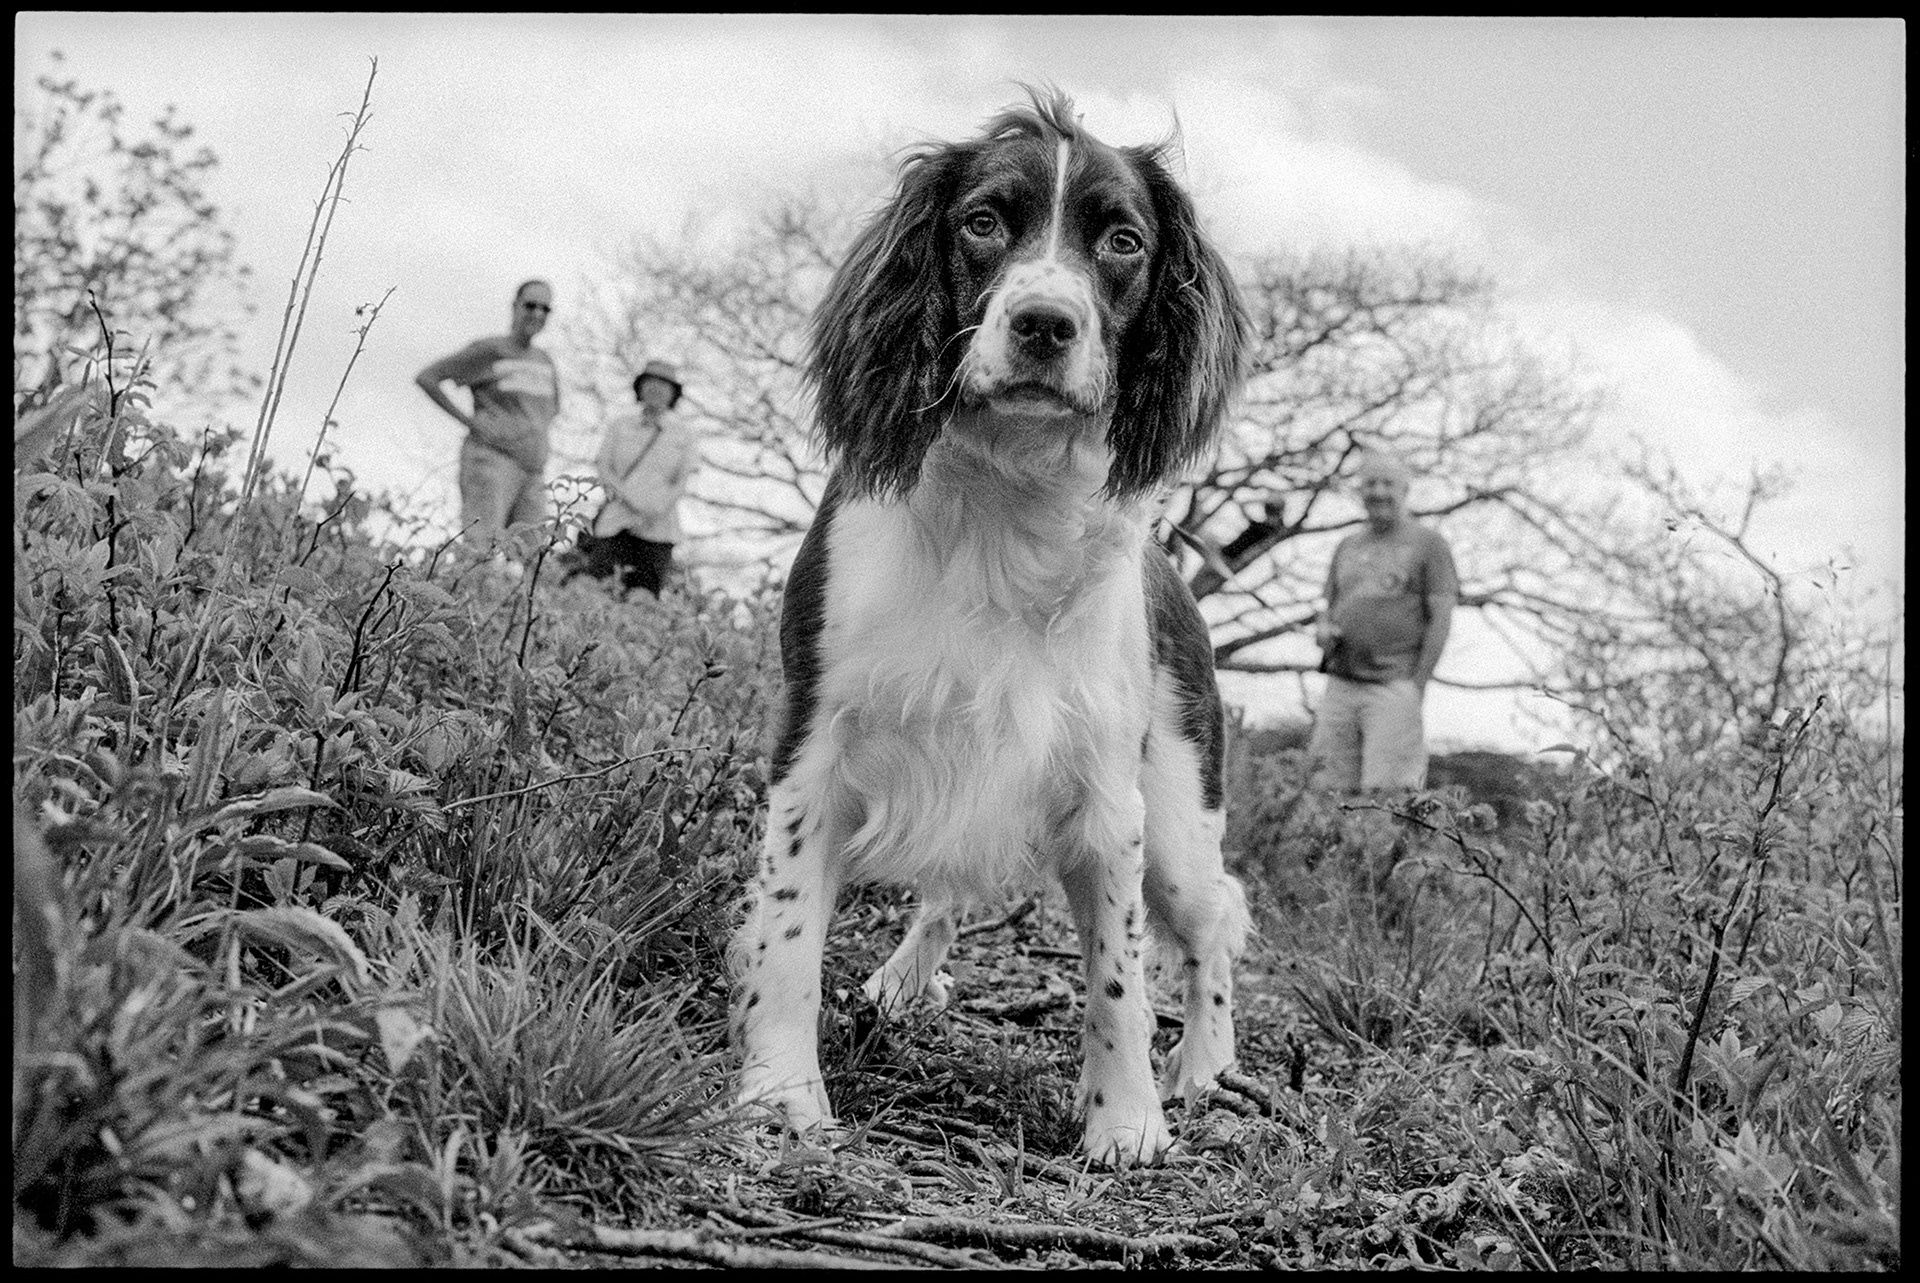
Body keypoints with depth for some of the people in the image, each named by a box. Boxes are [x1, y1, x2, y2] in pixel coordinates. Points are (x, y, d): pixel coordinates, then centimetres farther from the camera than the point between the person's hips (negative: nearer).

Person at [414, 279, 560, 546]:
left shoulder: (544, 361, 18)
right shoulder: (487, 351, -1)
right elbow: (425, 377, -3)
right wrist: (466, 420, -7)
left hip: (531, 472, 6)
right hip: (491, 461, -6)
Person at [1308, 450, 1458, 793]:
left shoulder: (1428, 543, 4)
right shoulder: (1347, 547, 20)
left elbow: (1441, 619, -2)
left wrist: (1417, 685, -10)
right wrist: (1322, 630, 1)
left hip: (1394, 686, -5)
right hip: (1341, 684, 5)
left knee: (1386, 795, -14)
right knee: (1335, 791, -1)